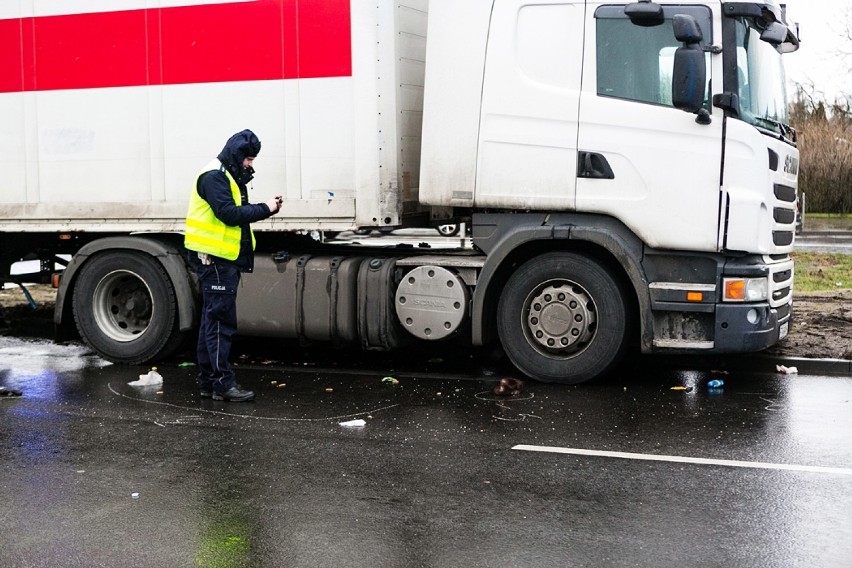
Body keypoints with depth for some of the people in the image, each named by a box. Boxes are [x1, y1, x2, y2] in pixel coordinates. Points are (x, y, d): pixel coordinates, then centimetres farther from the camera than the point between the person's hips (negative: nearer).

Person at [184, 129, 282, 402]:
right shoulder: (214, 176, -12)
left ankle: (208, 380, 18)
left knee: (212, 321, 12)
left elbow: (236, 212, 14)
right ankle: (223, 382, -7)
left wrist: (264, 208, 0)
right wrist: (264, 209, -15)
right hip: (214, 259, -11)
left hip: (225, 259, 11)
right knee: (221, 322, -9)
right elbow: (228, 213, -21)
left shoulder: (229, 177, 20)